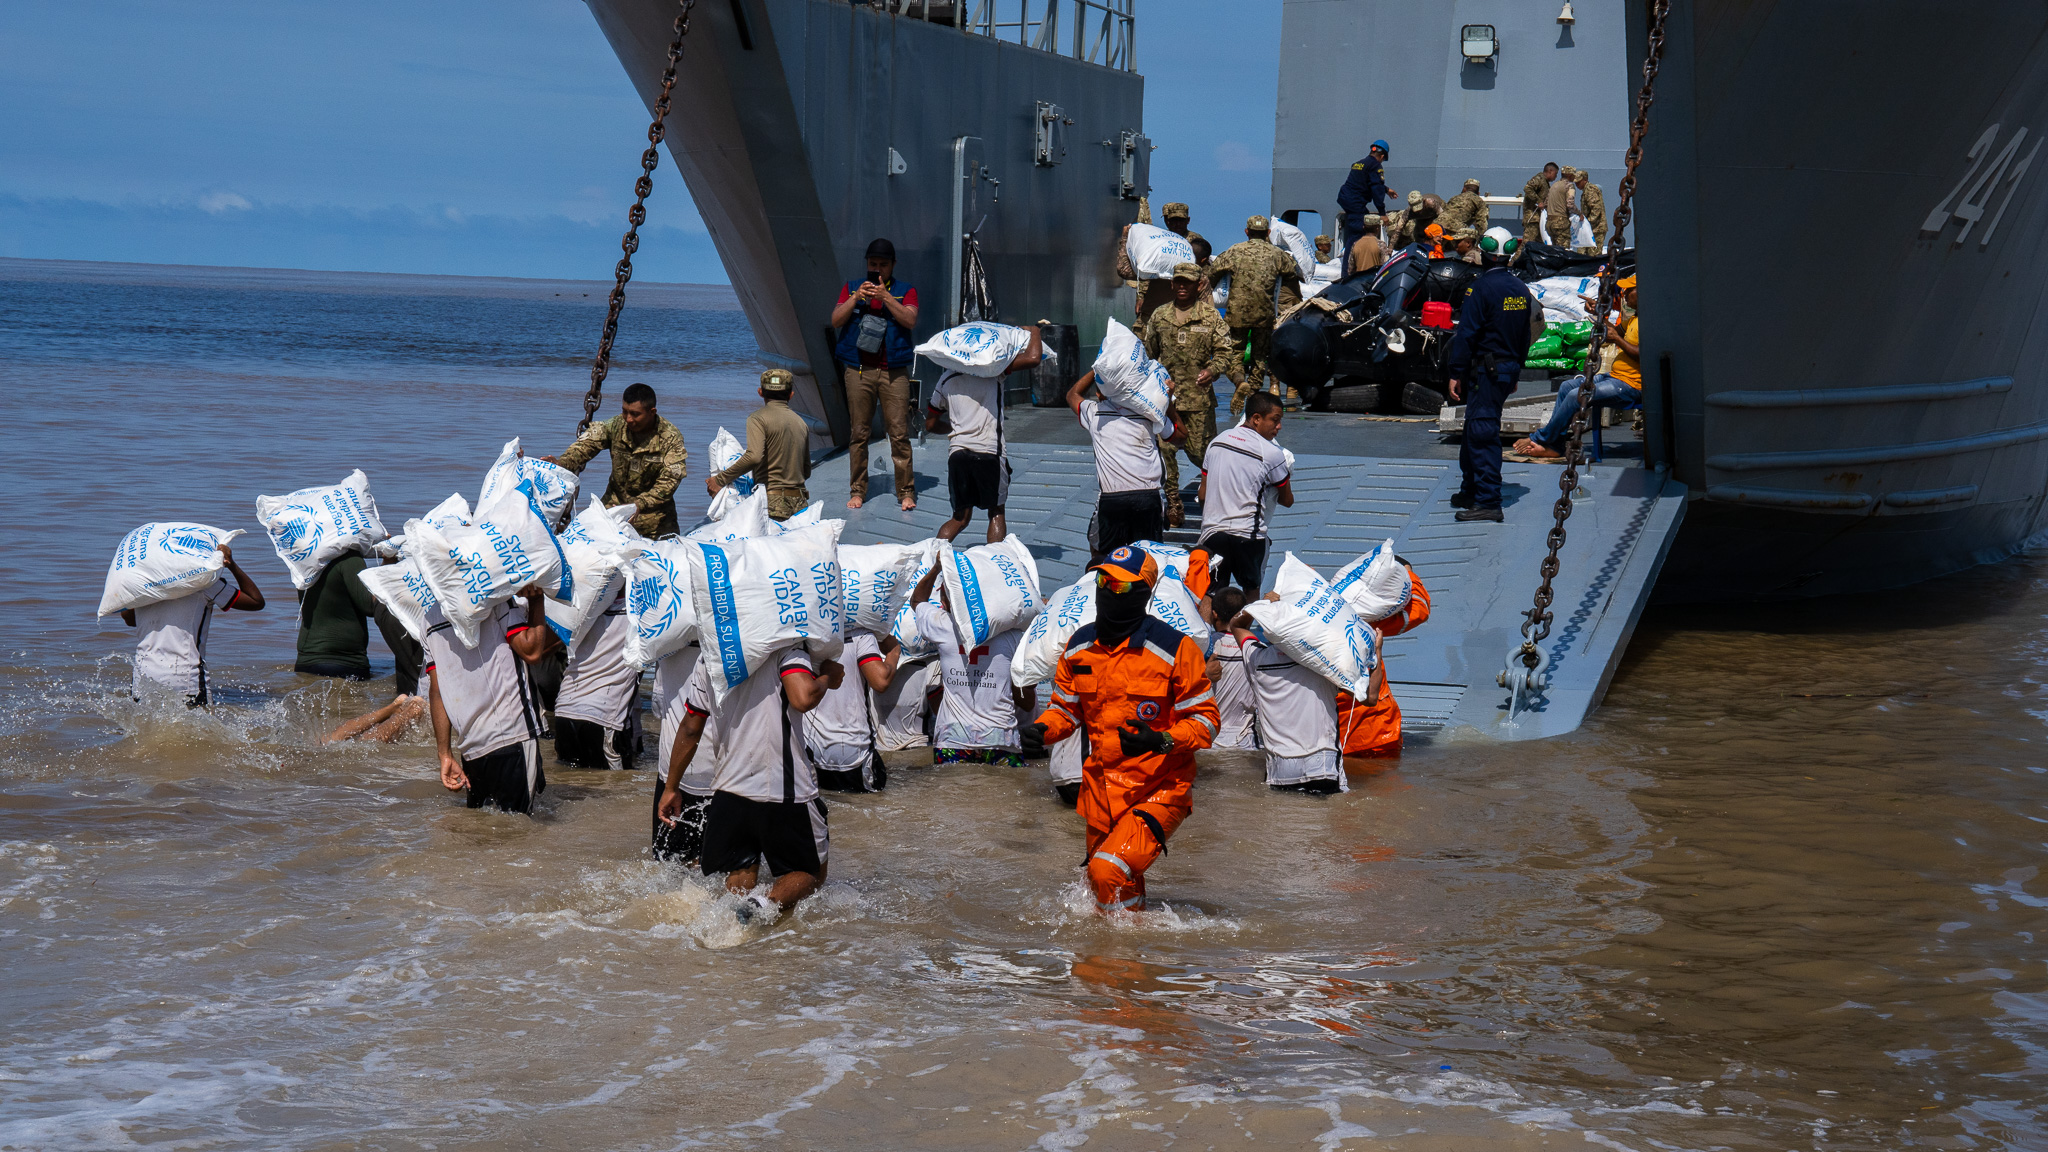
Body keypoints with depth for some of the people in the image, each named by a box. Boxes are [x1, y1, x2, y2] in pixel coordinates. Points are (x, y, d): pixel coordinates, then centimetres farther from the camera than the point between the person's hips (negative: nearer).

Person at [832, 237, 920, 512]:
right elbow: (836, 320, 4)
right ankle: (857, 490, 8)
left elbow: (910, 321, -7)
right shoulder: (851, 288, 16)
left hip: (894, 372, -1)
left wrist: (885, 296, -15)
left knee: (899, 432, -5)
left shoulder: (905, 291, 10)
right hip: (858, 370, 1)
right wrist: (856, 298, -10)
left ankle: (906, 490, 0)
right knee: (858, 433, 1)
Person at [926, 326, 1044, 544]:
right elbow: (1033, 358, -7)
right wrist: (1034, 330, 11)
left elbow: (932, 423, 23)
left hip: (956, 452, 4)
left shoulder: (947, 379, 16)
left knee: (960, 517, 14)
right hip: (989, 452, -4)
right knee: (996, 513, 10)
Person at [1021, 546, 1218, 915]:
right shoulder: (1080, 646, 3)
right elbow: (1066, 706, 16)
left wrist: (1161, 741, -27)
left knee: (1109, 870, -23)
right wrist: (1042, 730, -6)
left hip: (1161, 789, -6)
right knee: (1101, 884, 17)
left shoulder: (1175, 649, -14)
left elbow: (1205, 719, -10)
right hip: (1102, 786, 6)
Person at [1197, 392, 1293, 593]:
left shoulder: (1216, 442, 9)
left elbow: (1203, 495, 13)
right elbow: (1287, 501, 5)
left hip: (1211, 531, 4)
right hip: (1248, 535, -4)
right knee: (1251, 592, 11)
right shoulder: (1272, 454, -7)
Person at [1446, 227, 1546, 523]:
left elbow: (1467, 333, -16)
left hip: (1486, 370, -8)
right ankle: (1471, 490, 30)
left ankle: (1488, 502, -11)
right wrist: (1516, 370, 24)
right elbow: (1526, 335, 16)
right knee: (1475, 428, 20)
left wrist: (1456, 373, -12)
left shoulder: (1481, 287, -15)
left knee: (1483, 432, -8)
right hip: (1510, 367, 8)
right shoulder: (1521, 289, 9)